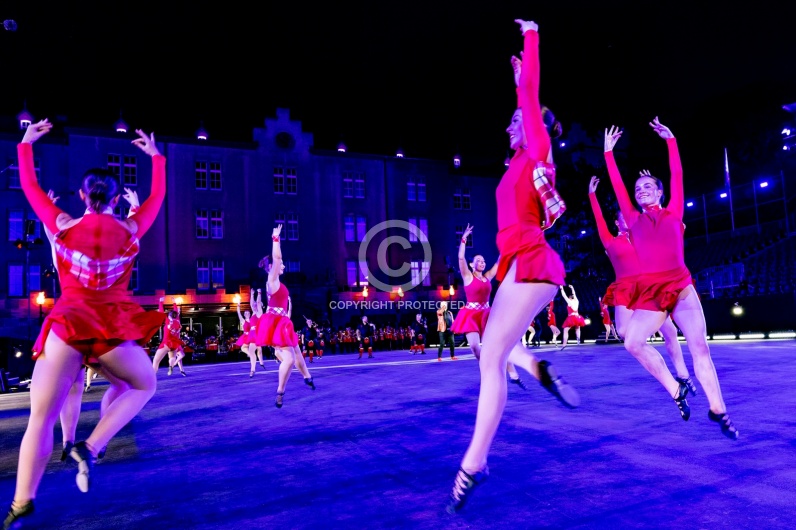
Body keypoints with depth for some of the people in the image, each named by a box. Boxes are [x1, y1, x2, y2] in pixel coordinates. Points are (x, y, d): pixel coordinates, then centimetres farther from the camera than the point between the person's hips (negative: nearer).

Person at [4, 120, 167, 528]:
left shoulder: (62, 225, 6)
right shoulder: (130, 230, 5)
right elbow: (157, 196, 20)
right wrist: (155, 156, 32)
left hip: (67, 325, 1)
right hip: (112, 327, -1)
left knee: (41, 417, 6)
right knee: (143, 385, 21)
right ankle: (90, 447, 3)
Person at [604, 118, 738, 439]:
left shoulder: (673, 213, 11)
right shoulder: (634, 220, 12)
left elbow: (677, 176, 11)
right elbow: (617, 186, 14)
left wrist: (670, 140, 16)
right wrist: (608, 152, 18)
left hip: (681, 288, -1)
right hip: (650, 293, 1)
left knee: (700, 348, -3)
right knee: (633, 343, -16)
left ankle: (718, 410, 8)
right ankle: (676, 390, 1)